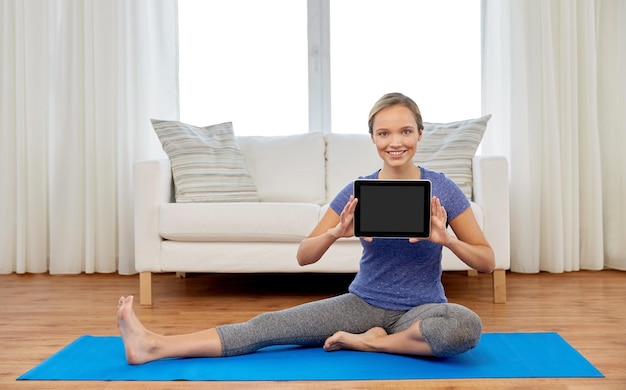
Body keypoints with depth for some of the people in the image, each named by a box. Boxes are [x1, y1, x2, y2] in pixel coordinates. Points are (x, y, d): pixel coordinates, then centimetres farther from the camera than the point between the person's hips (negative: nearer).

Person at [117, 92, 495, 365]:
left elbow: (488, 262, -6)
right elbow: (304, 256, -5)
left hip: (420, 311, -1)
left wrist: (446, 238, -26)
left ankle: (369, 342, -16)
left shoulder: (443, 189, -10)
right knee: (269, 325, -15)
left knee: (467, 325, -36)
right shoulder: (357, 192, -6)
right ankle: (153, 346, -18)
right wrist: (335, 233, -27)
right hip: (363, 303, 2)